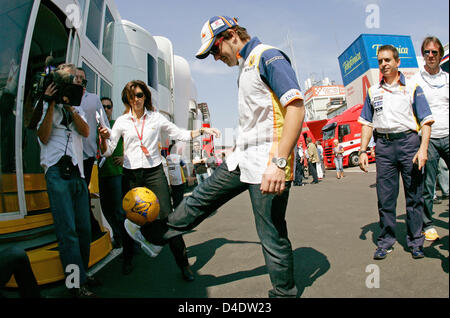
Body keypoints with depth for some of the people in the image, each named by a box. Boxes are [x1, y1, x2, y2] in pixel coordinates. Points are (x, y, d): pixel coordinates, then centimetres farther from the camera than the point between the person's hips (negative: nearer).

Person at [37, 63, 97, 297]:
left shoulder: (76, 108, 22)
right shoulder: (45, 105, 9)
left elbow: (86, 132, 3)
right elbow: (43, 137, -5)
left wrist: (69, 106, -5)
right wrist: (51, 105, -8)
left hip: (77, 172, 5)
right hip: (57, 172, -5)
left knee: (84, 228, 5)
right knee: (68, 231, -8)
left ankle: (83, 275, 19)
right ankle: (78, 286, -3)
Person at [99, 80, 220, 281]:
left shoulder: (156, 118, 6)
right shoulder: (122, 121, 6)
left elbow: (181, 134, 10)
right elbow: (107, 152, 3)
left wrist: (201, 131, -3)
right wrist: (104, 137, -18)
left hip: (154, 172, -1)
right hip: (131, 174, 1)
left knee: (167, 216, -8)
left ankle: (183, 264, 2)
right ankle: (127, 259, 34)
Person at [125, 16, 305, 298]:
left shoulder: (268, 56, -9)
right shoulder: (245, 66, 20)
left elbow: (296, 108, -21)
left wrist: (279, 163, -28)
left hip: (267, 164, -9)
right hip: (241, 158, 9)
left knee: (273, 237, -1)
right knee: (201, 198, 18)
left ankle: (284, 292, 21)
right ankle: (160, 233, 35)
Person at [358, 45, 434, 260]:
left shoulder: (412, 88, 7)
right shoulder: (372, 91, 14)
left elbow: (426, 120, 2)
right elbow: (367, 123, 13)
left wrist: (423, 148, -12)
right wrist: (363, 151, 4)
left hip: (408, 141, -2)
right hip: (383, 145, 2)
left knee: (414, 195, 3)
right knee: (385, 197, 3)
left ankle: (415, 241, 16)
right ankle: (386, 240, 14)